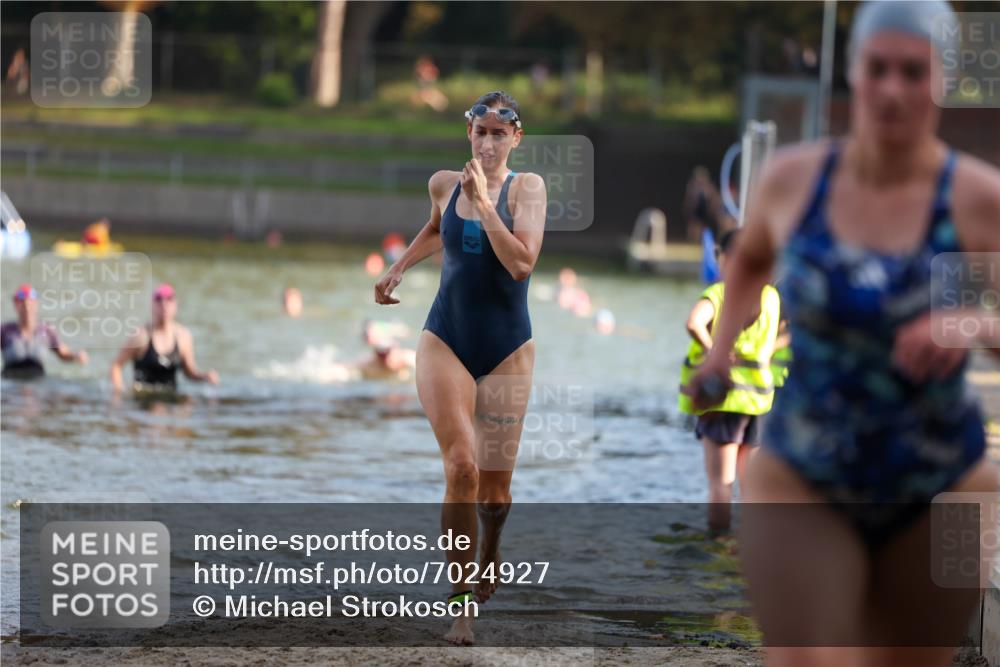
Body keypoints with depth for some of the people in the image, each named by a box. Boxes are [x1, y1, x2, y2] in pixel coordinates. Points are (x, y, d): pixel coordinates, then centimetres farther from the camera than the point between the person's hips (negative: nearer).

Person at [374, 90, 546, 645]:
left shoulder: (526, 188, -6)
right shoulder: (444, 184, 3)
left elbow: (521, 262, -21)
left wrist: (484, 202, -21)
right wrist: (399, 267, 21)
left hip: (506, 349, -1)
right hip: (446, 343, 1)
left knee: (495, 484, 4)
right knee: (461, 467, -17)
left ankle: (490, 548, 40)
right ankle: (461, 605, -12)